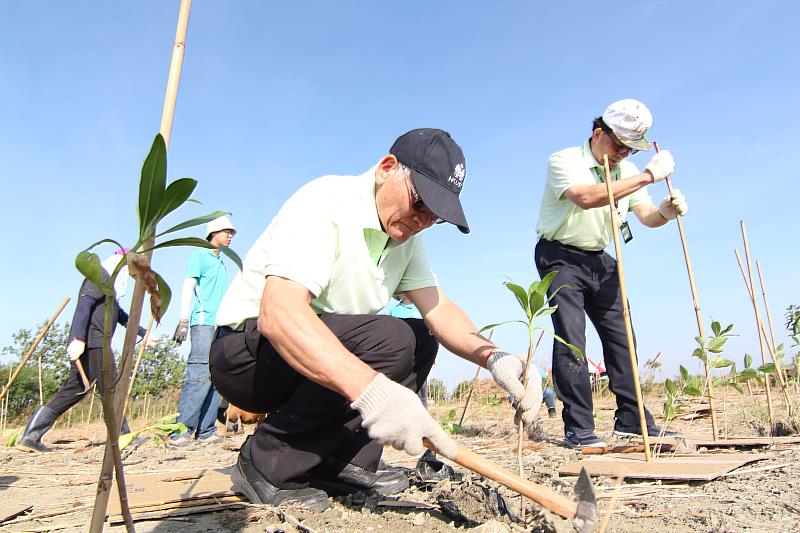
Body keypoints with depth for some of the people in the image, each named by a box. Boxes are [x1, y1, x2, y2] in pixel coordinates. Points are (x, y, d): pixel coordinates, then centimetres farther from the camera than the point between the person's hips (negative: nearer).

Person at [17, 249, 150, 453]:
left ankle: (30, 436, 9)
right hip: (92, 343, -10)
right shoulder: (100, 275, -4)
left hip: (87, 344, 10)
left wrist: (144, 333, 39)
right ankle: (122, 436, -2)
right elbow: (85, 303, -18)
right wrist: (79, 338, -27)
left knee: (74, 389, 9)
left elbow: (121, 316, 36)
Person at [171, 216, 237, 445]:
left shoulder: (222, 263, 25)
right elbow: (188, 287, -5)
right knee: (200, 375, -16)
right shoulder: (200, 255, 5)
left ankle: (206, 431, 7)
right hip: (204, 322, -8)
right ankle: (181, 431, -12)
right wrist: (183, 321, -15)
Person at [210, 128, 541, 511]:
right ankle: (268, 464, -14)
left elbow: (438, 309, -3)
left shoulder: (406, 234, 5)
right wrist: (371, 390, -49)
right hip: (243, 354, -8)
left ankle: (342, 462, -4)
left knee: (423, 338, 3)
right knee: (389, 340, -27)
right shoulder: (326, 202, -22)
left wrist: (492, 357, -23)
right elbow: (278, 312, -36)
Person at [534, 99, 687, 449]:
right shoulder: (564, 161, -12)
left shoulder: (627, 171, 9)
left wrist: (665, 212, -23)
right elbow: (586, 197, -32)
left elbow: (645, 216, 1)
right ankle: (578, 429, -6)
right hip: (561, 258, -6)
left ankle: (631, 421, 15)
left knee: (621, 336, 5)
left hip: (599, 260, 7)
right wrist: (648, 175, -30)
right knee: (570, 339, -12)